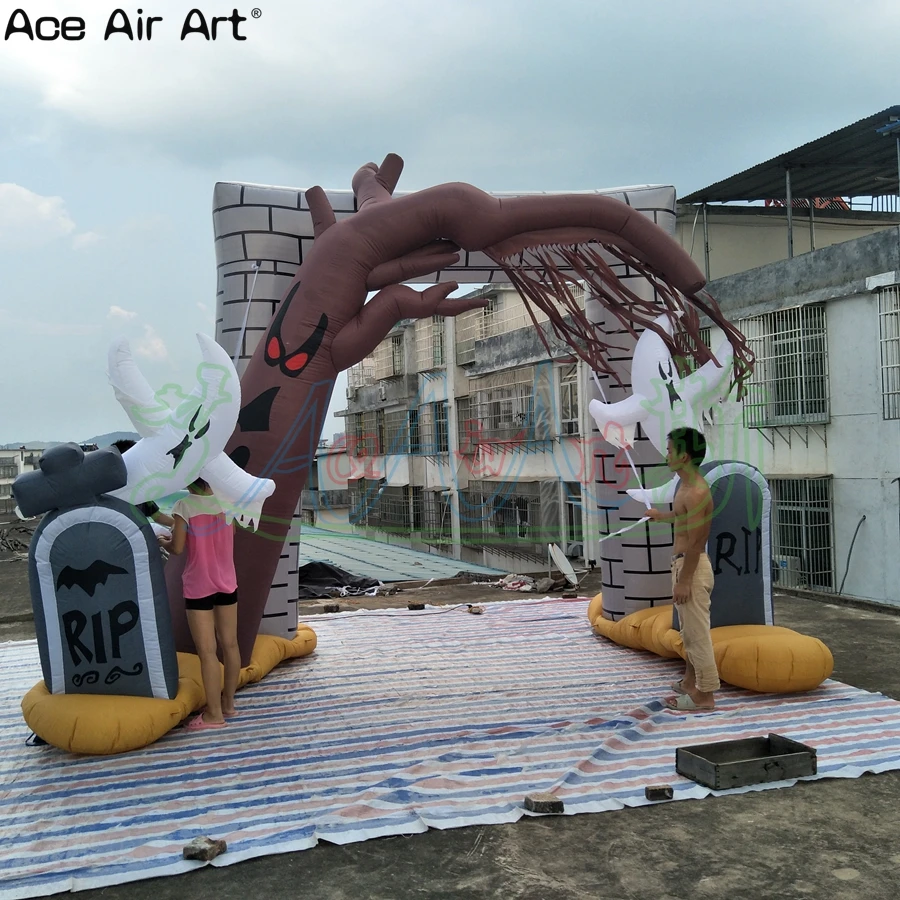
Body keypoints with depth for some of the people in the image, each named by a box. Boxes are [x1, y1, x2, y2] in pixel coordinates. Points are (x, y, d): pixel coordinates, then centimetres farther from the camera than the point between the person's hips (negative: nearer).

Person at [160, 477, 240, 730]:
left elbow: (177, 548, -13)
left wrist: (163, 541, 8)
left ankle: (214, 713, 7)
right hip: (226, 583, 5)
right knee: (230, 645, 14)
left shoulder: (184, 506, -16)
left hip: (199, 587, -5)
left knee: (207, 651, 1)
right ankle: (228, 701, 27)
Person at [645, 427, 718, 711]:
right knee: (689, 631, 21)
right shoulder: (686, 485, 11)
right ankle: (691, 682, 33)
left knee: (697, 633, -3)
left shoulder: (696, 492, -21)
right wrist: (660, 515, 52)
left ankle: (704, 696, 4)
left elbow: (695, 542, -23)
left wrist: (683, 580, -22)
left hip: (692, 566, -11)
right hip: (684, 562, 11)